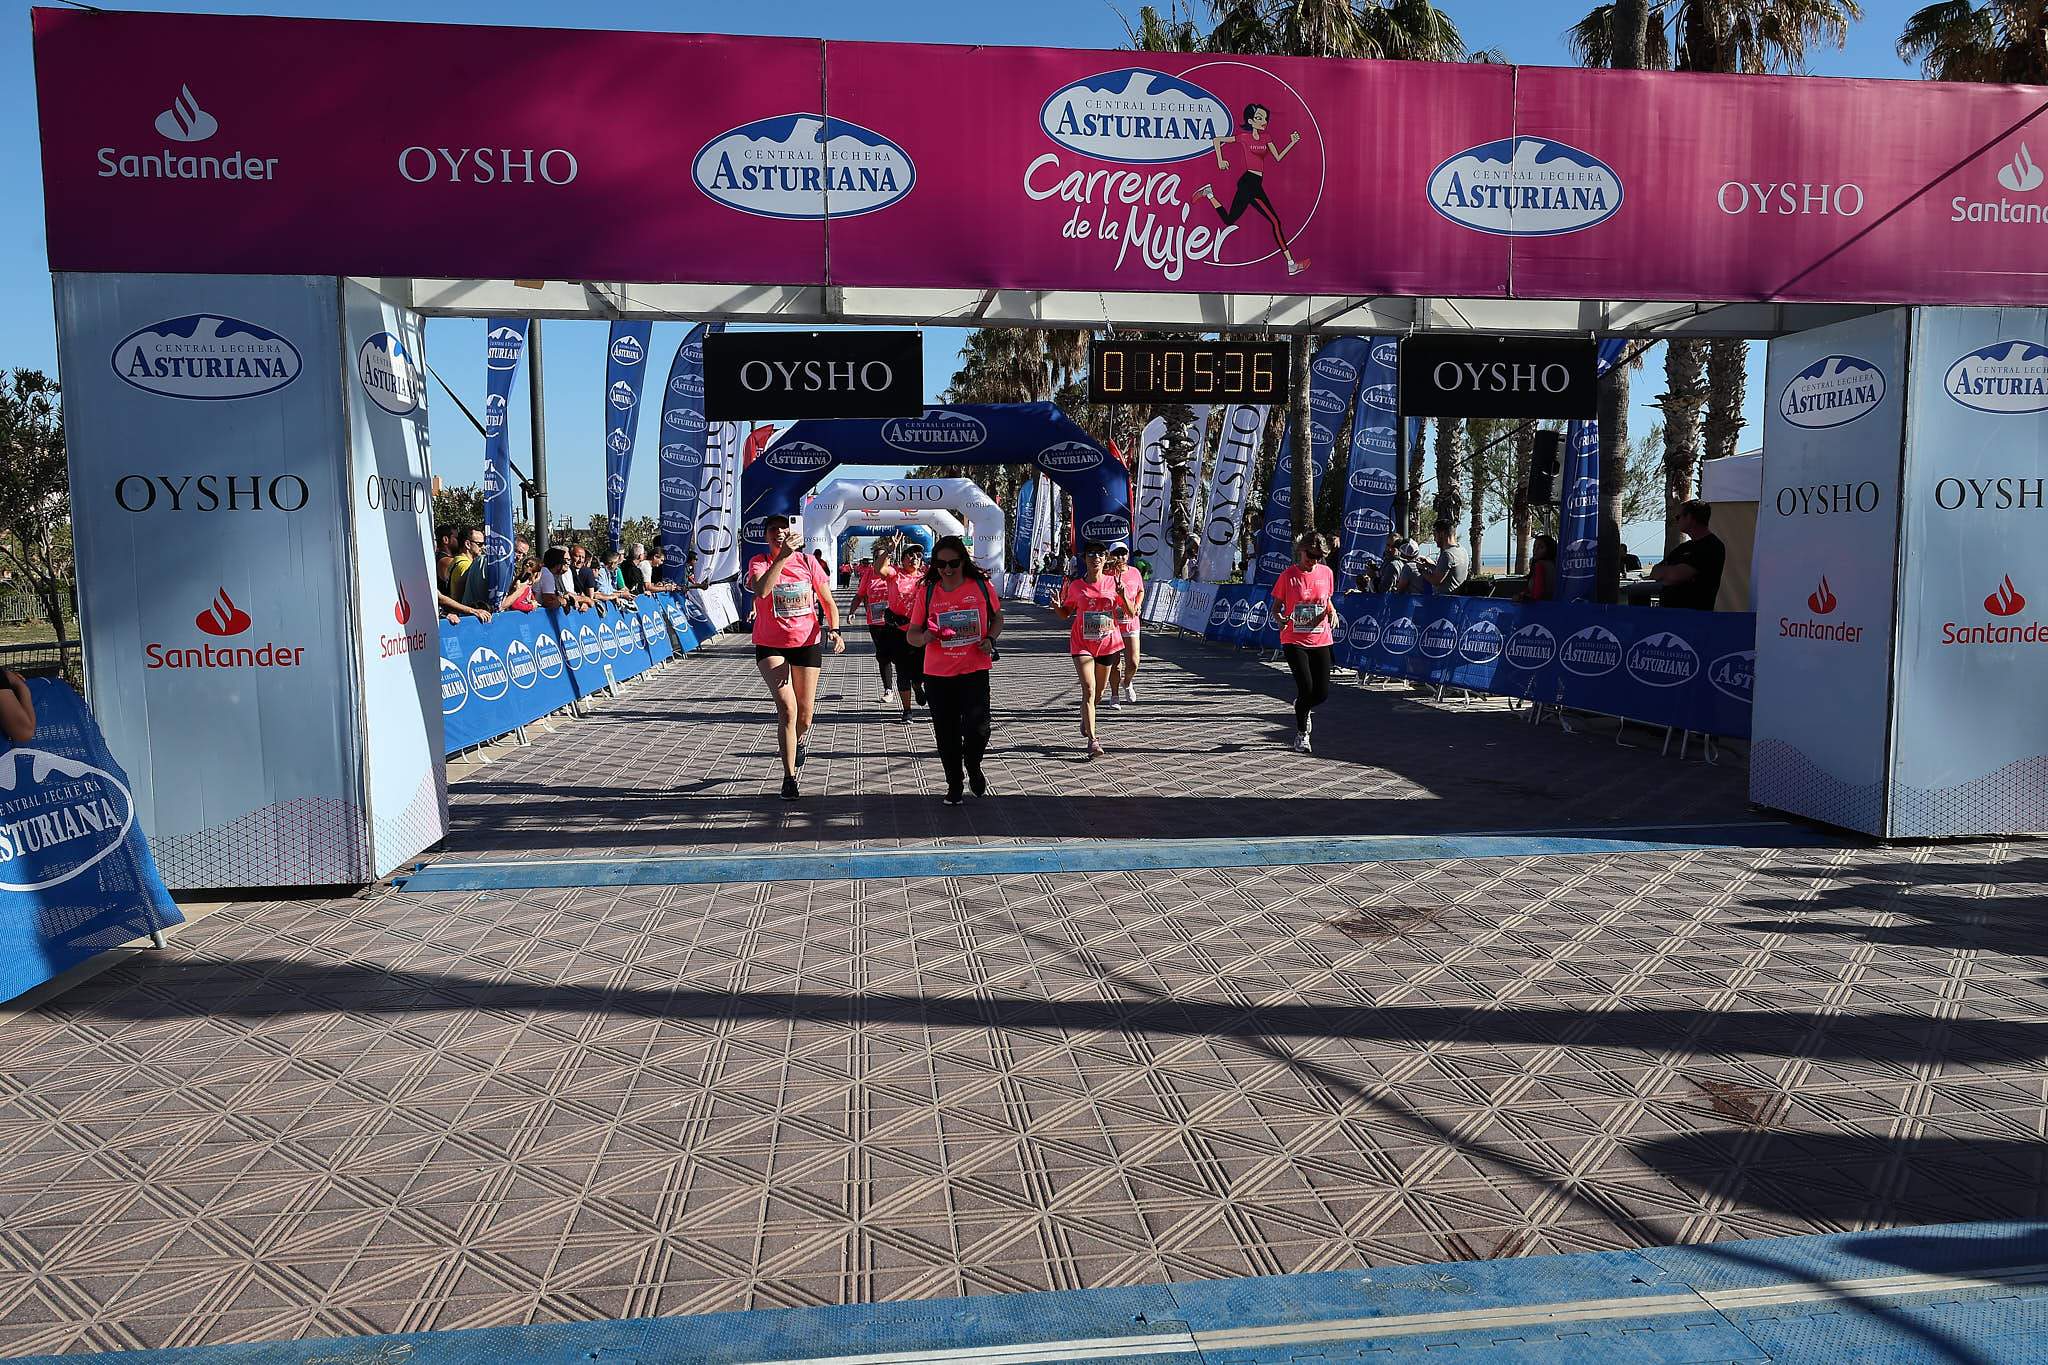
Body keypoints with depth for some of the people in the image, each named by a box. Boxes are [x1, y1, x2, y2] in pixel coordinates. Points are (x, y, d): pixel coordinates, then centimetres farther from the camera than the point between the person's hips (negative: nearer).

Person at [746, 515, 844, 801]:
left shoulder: (808, 561, 0)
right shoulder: (759, 562, -5)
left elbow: (828, 602, 5)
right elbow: (761, 590, -28)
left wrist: (834, 630, -12)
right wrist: (783, 555, -31)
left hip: (807, 642, 2)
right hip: (770, 645, -2)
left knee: (805, 715, 9)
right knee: (787, 709, -15)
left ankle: (800, 738, 48)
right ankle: (789, 778, -4)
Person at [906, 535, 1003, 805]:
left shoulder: (981, 586, 0)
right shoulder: (927, 592, 0)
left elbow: (997, 618, 15)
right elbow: (911, 634, 4)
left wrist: (990, 639, -5)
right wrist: (924, 637, -19)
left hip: (974, 671, -1)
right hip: (938, 675, 1)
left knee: (977, 728, -12)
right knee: (946, 732, 8)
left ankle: (973, 768, 20)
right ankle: (954, 783, 28)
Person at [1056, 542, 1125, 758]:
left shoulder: (1113, 583, 1)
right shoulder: (1076, 586, 0)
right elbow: (1066, 612, 12)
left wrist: (1122, 595, -15)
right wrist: (1057, 606, -10)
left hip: (1108, 643, 2)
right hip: (1082, 643, -2)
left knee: (1098, 694, 14)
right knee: (1088, 690, -15)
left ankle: (1086, 720, 44)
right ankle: (1092, 739, -17)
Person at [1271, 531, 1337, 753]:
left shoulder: (1326, 573, 4)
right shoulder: (1288, 576, -7)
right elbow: (1276, 607, 0)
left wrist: (1332, 611, -3)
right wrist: (1280, 619, -22)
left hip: (1320, 640, 4)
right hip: (1294, 641, -4)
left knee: (1322, 693, 1)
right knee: (1306, 687, -13)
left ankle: (1303, 707, 38)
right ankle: (1301, 734, 9)